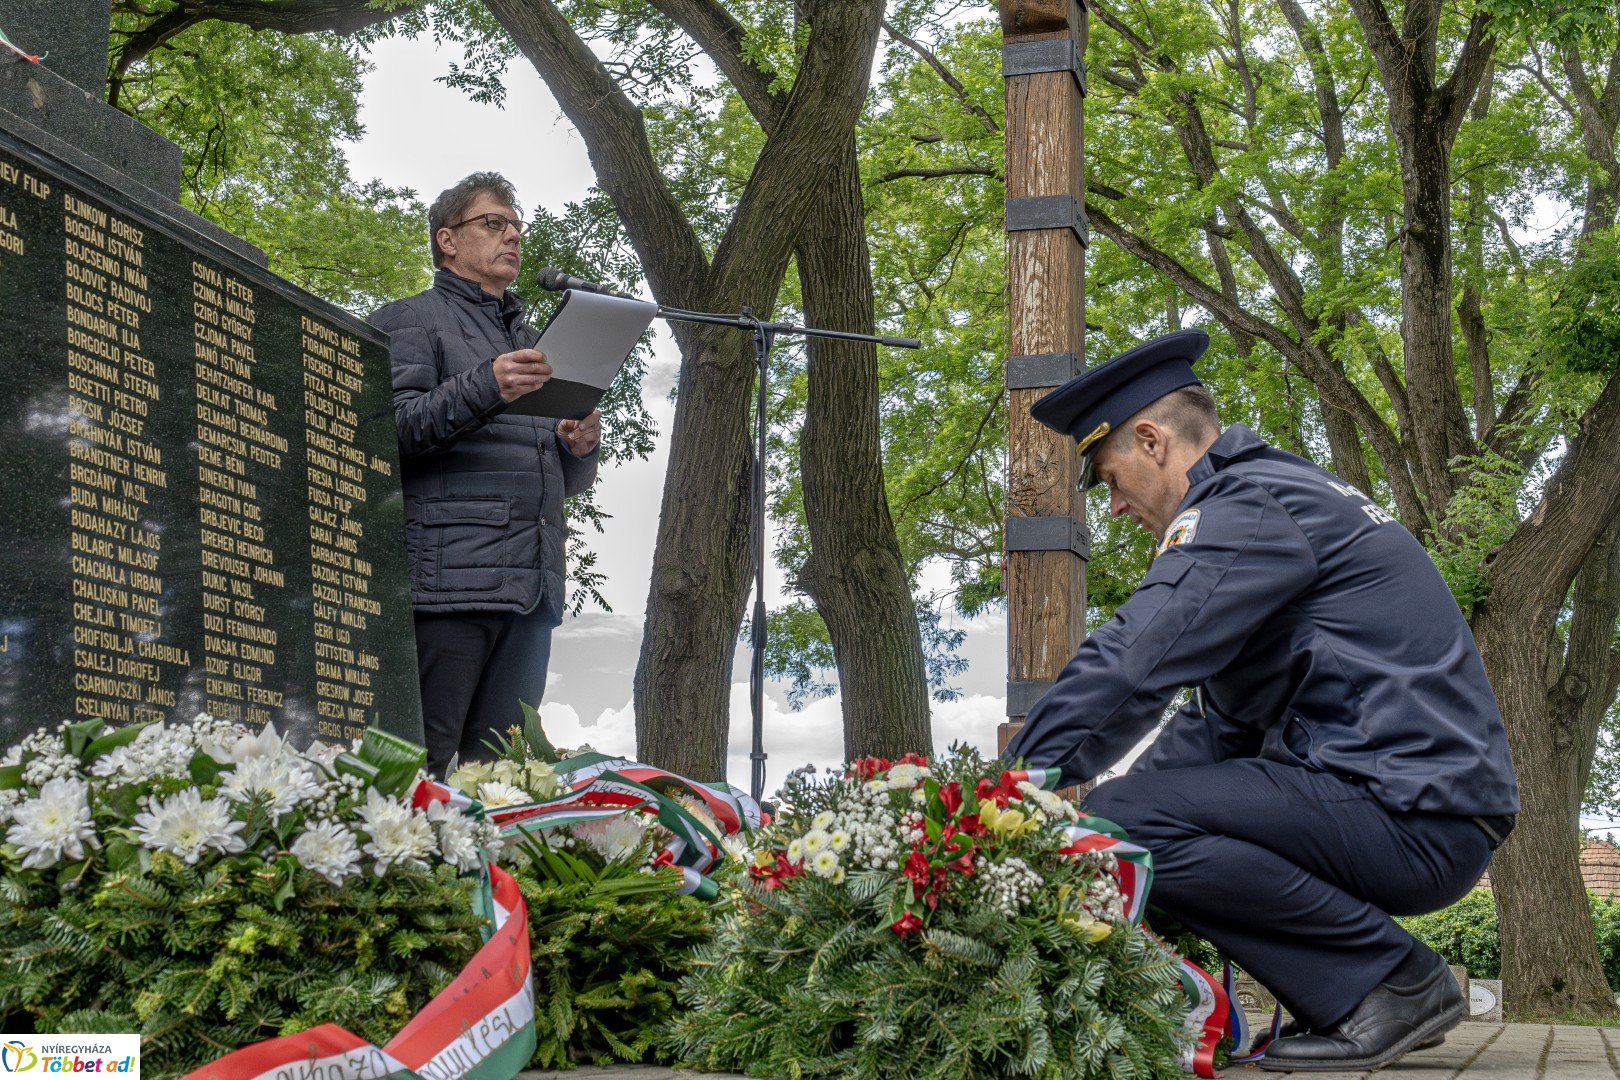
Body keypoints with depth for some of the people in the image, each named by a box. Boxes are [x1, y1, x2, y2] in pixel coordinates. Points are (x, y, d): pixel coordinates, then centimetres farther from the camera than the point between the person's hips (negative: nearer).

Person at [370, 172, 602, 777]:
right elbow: (391, 429, -9)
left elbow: (563, 480, 30)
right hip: (449, 576, -7)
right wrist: (484, 389, -21)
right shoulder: (412, 320, 8)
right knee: (420, 764, -13)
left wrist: (579, 450, 7)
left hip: (532, 589, 7)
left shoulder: (529, 341, 30)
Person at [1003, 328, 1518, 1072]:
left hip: (1414, 815, -10)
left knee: (1125, 823, -21)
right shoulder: (1279, 495, 22)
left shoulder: (1247, 507, -10)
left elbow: (1126, 670, -20)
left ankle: (1393, 985, -10)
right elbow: (1222, 723, 25)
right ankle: (1344, 996, 9)